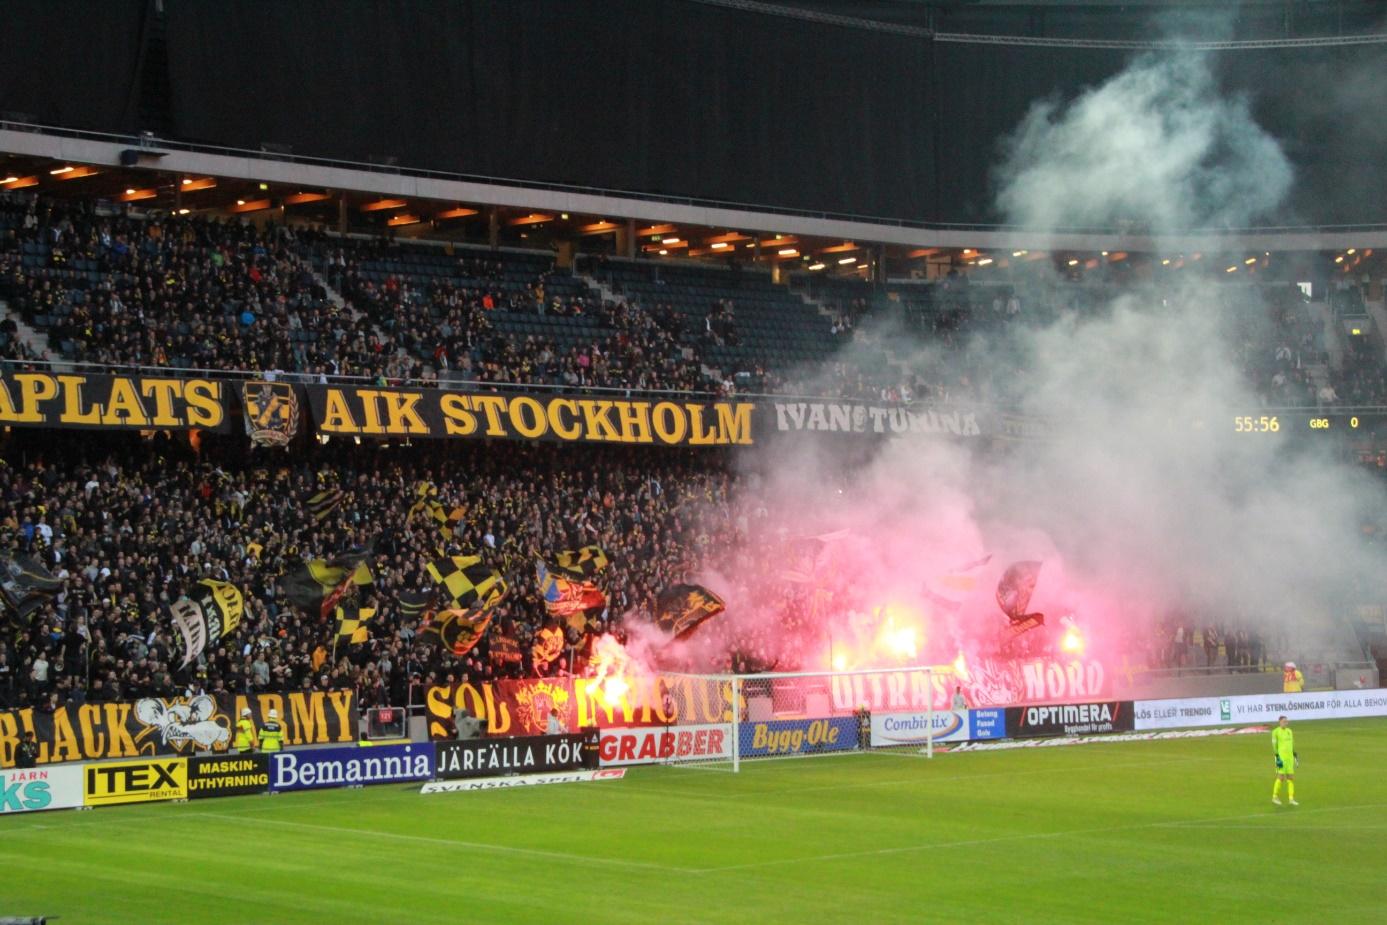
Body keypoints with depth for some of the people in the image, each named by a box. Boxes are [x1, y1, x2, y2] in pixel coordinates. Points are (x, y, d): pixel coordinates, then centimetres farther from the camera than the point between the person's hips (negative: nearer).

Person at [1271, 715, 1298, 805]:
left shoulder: (1289, 731, 14)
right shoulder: (1276, 731, -6)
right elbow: (1274, 745, -8)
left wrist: (1295, 755, 18)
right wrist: (1277, 757, -14)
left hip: (1290, 756, 6)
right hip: (1281, 756, -6)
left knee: (1291, 777, 3)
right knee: (1281, 777, -7)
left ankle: (1291, 798, 5)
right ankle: (1275, 797, 6)